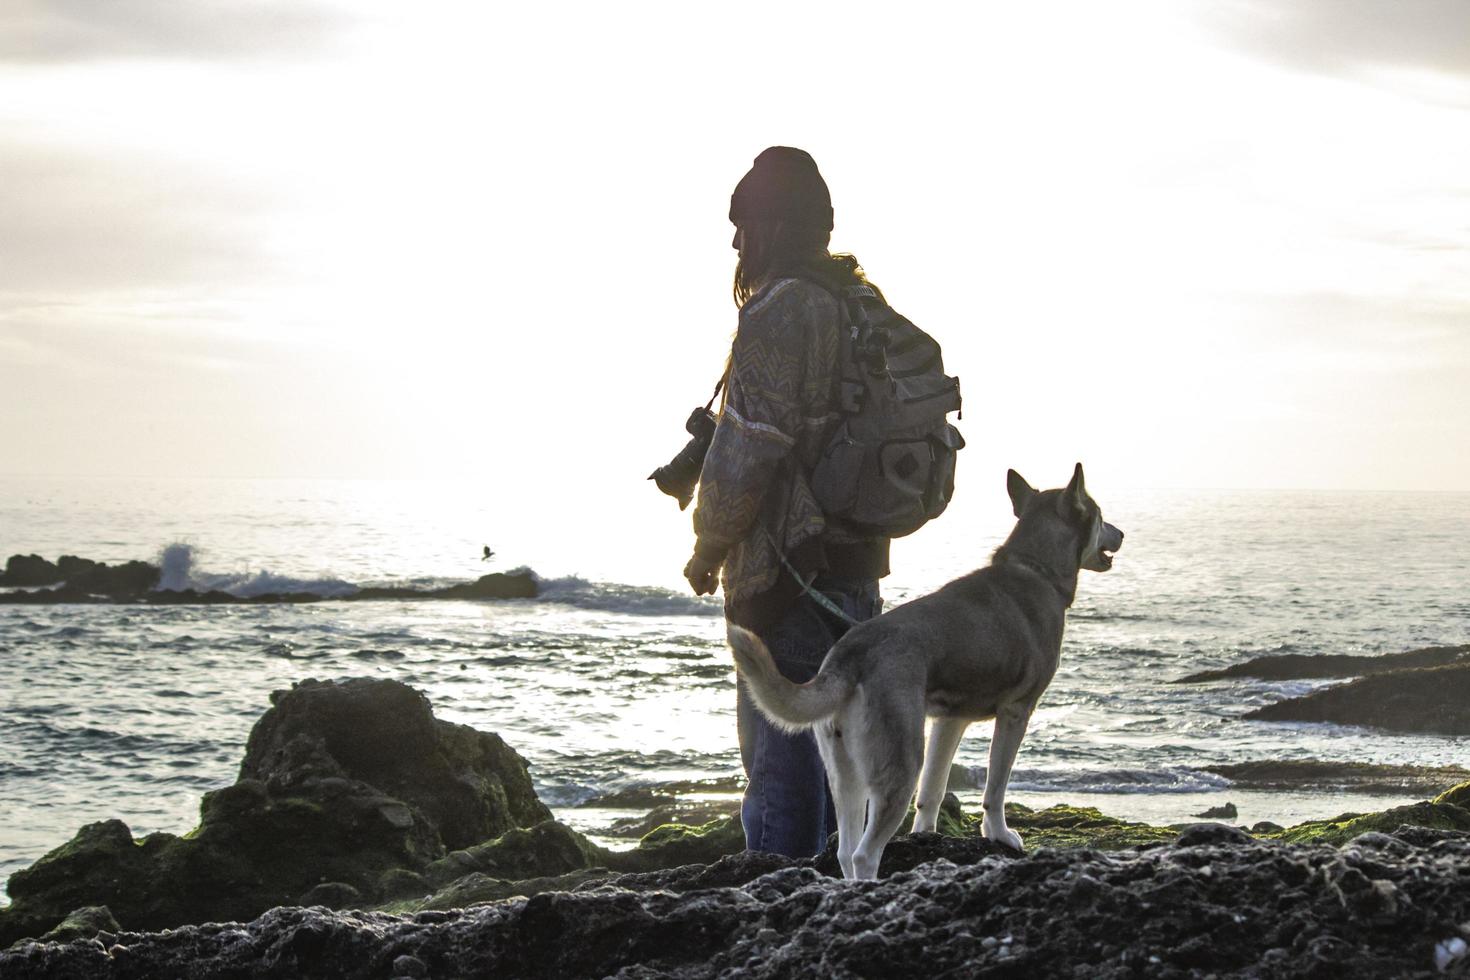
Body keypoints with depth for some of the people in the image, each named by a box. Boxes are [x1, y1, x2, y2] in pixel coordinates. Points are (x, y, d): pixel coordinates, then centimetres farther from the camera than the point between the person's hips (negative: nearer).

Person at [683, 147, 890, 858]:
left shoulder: (777, 315, -14)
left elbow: (747, 453, -18)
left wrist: (708, 549, -4)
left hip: (785, 570, -9)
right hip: (856, 564, 9)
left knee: (780, 753, -5)